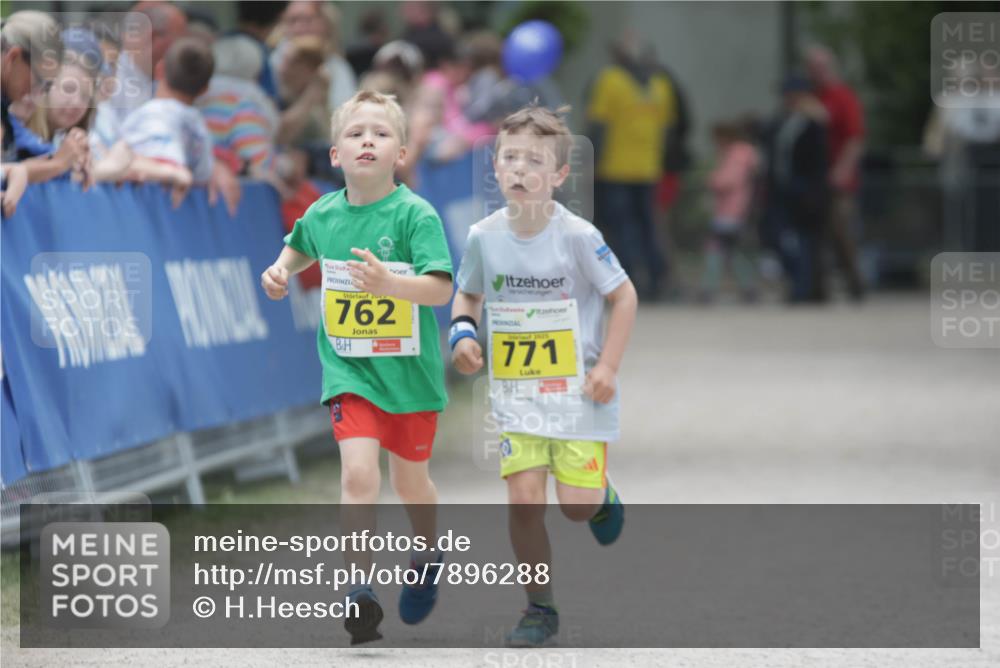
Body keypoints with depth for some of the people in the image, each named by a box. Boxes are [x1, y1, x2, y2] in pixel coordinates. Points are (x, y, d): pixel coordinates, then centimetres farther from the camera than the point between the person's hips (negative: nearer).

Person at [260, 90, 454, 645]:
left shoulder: (415, 214, -15)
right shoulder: (323, 214, -1)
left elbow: (441, 288, -25)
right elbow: (300, 246, 24)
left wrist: (389, 283, -40)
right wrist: (281, 270, 4)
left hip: (409, 369, -2)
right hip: (348, 370, 2)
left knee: (409, 479, 16)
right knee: (358, 473, -16)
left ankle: (426, 559, 45)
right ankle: (360, 590, -13)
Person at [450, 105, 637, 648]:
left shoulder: (577, 236, -14)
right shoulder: (484, 236, -4)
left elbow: (624, 296, -4)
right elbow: (467, 294, 14)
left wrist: (607, 366, -10)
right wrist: (463, 333, -6)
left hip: (577, 391, -2)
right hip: (514, 394, 2)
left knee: (578, 504, -6)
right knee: (524, 497, -10)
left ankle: (602, 495, 33)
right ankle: (540, 608, 4)